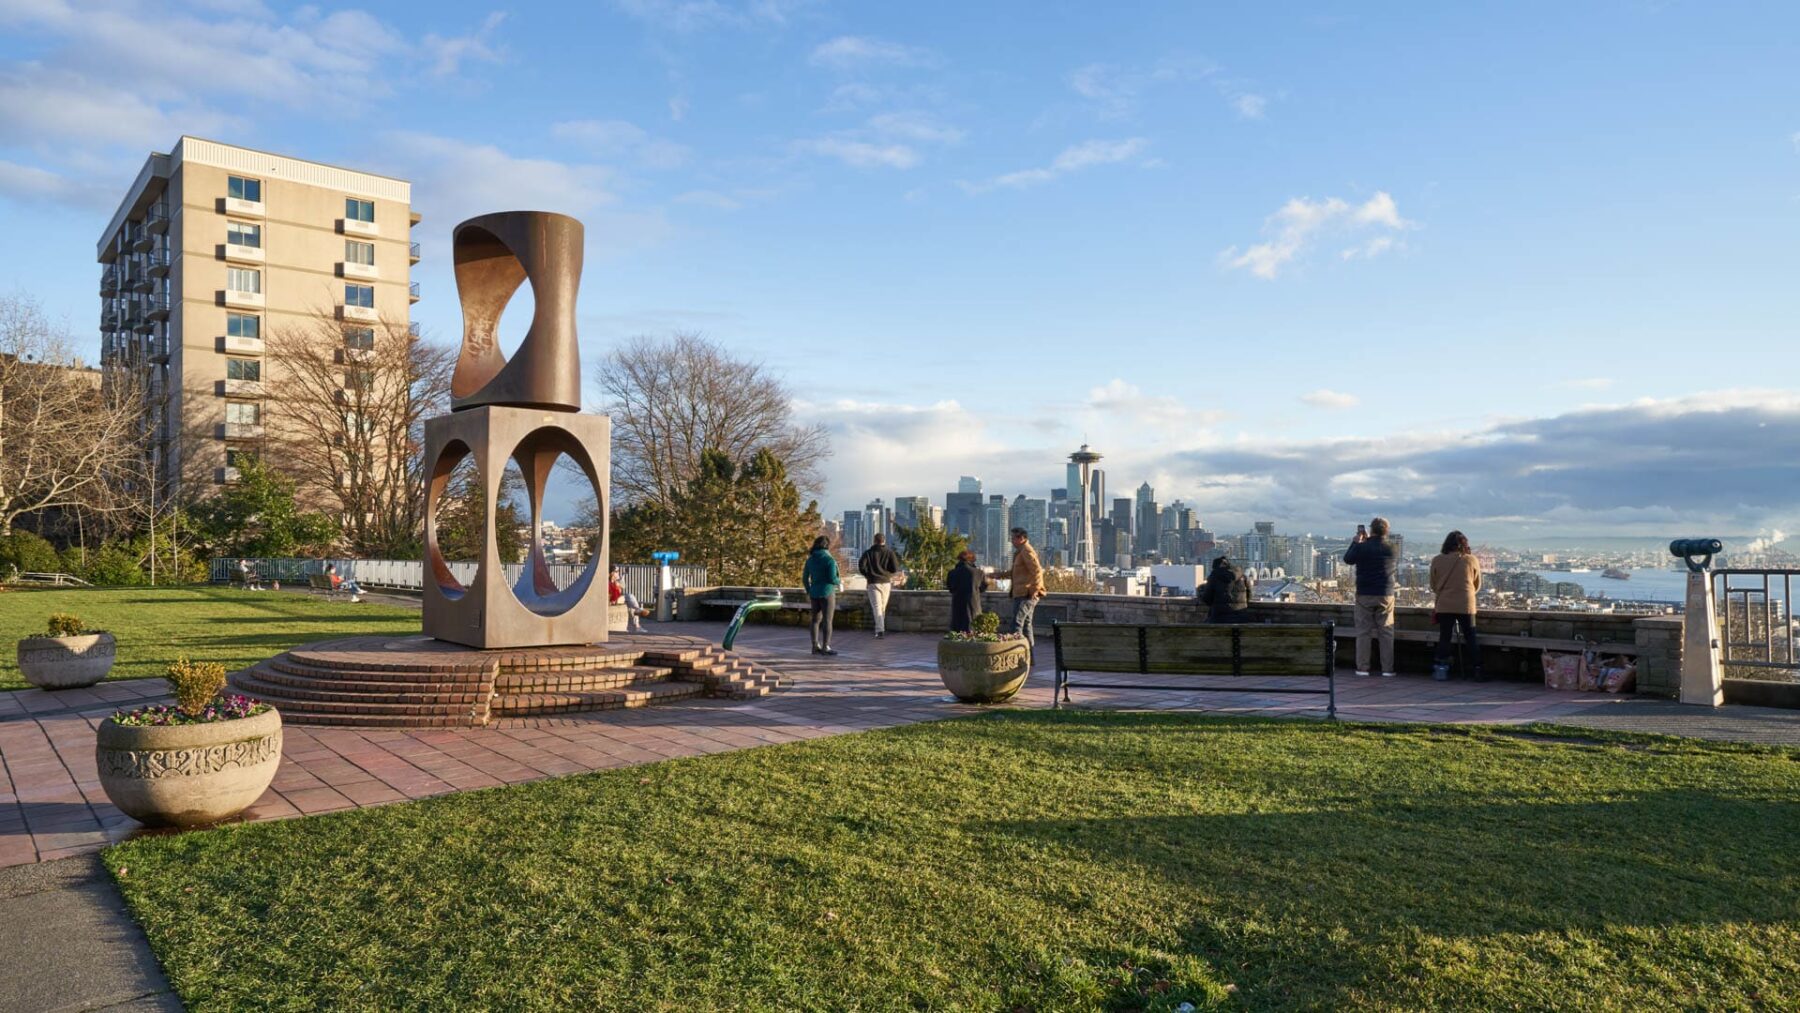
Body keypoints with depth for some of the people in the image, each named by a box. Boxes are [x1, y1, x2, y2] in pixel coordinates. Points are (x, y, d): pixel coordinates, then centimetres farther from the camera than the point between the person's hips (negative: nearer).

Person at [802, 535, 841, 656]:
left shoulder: (810, 559, 5)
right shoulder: (830, 560, -12)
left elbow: (805, 578, 9)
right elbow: (832, 578, -17)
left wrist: (808, 591, 24)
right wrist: (839, 582, 5)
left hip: (814, 593, 6)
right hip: (827, 592, -6)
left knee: (816, 620, 12)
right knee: (827, 620, -2)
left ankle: (815, 646, 14)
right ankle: (826, 647, -4)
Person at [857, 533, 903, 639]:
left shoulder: (868, 553, 0)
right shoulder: (890, 552, 2)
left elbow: (861, 566, -10)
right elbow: (895, 569, -5)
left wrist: (867, 575, 7)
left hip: (873, 583, -2)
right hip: (886, 582, 2)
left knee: (876, 607, -6)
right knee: (883, 607, 14)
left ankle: (879, 630, -20)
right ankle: (881, 628, 19)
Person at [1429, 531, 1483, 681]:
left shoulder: (1437, 560, -2)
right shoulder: (1471, 560, -2)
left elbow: (1433, 585, 9)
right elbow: (1477, 585, 10)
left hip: (1444, 605, 1)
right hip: (1466, 605, 0)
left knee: (1444, 638, 8)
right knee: (1471, 638, 7)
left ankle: (1441, 669, 7)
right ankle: (1476, 670, 7)